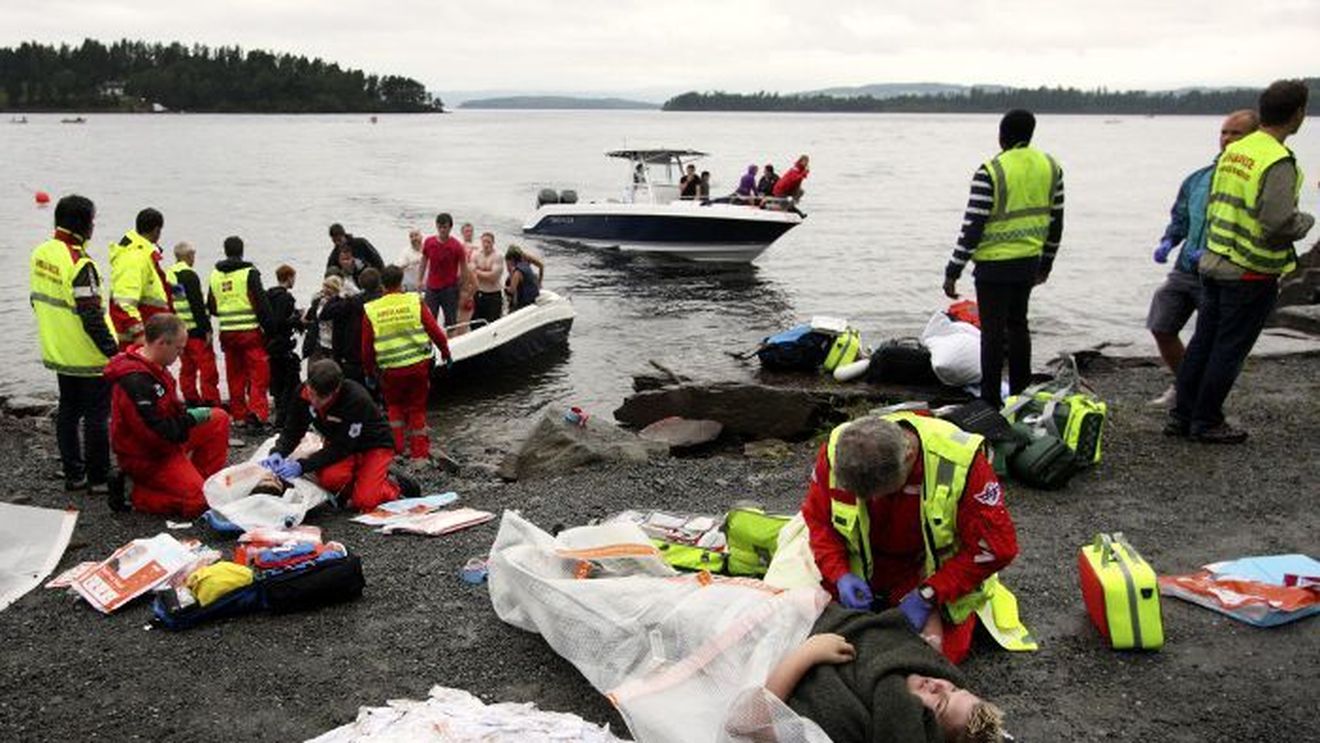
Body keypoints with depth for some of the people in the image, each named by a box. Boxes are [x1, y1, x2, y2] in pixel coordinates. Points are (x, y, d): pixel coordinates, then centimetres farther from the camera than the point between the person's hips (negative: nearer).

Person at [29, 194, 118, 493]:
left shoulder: (40, 253, 4)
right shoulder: (80, 264, -23)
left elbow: (38, 299, 15)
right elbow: (92, 317, -24)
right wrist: (113, 350, -17)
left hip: (58, 352, 8)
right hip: (88, 357, -8)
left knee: (68, 411, 16)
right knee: (96, 415, 2)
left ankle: (73, 474, 24)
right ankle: (98, 479, 8)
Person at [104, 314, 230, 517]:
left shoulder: (153, 367, 3)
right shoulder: (135, 381, -29)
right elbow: (155, 433, -29)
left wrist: (189, 414, 1)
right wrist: (191, 418, -17)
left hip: (165, 440, 10)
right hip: (145, 457, -10)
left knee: (219, 418, 6)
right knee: (197, 503, -16)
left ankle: (200, 481, 8)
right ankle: (133, 492, -2)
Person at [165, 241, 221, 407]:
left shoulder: (167, 275, 13)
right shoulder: (189, 275, -13)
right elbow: (198, 305, -17)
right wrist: (207, 329, -15)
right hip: (195, 331, -9)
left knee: (187, 368, 13)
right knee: (208, 368, -7)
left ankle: (192, 402, 16)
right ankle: (211, 403, -9)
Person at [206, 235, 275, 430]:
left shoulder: (215, 275, 9)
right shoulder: (249, 273, -8)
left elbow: (211, 307, 16)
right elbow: (261, 303, -10)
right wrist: (268, 327, -2)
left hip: (227, 333, 5)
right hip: (250, 331, -5)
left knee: (234, 376, 13)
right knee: (258, 374, -3)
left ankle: (238, 415, 16)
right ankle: (257, 413, -16)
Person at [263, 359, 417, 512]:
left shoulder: (357, 400, -35)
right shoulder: (304, 393, -19)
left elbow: (341, 448, -30)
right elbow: (292, 431, -9)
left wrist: (302, 466, -37)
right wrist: (278, 453, -30)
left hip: (374, 446, -4)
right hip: (340, 444, 4)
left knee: (363, 502, -21)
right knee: (329, 476, -30)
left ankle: (393, 484, 10)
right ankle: (352, 488, 4)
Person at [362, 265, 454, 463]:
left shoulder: (371, 310, -3)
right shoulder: (414, 302, -6)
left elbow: (366, 347, 3)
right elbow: (435, 332, -4)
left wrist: (369, 372, 16)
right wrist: (446, 353, 11)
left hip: (390, 370, 0)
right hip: (419, 365, 0)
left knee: (394, 406, 23)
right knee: (417, 408, 14)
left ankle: (396, 448, 16)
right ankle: (419, 452, 15)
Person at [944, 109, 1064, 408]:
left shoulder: (991, 171, -16)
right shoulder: (1051, 167, 4)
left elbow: (972, 227, -17)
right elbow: (1056, 221, 12)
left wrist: (952, 272, -10)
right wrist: (1046, 262, 24)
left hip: (995, 263, -6)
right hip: (1030, 261, 6)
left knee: (992, 331, 1)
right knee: (1018, 323, 21)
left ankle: (991, 401, 6)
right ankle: (1021, 392, 30)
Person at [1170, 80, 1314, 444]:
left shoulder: (1233, 152, 5)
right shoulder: (1278, 163, -19)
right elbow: (1280, 223, -25)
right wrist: (1306, 221, -6)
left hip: (1213, 263, 7)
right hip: (1251, 273, -7)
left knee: (1202, 342, 14)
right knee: (1229, 350, 4)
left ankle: (1181, 415, 21)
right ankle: (1207, 422, 13)